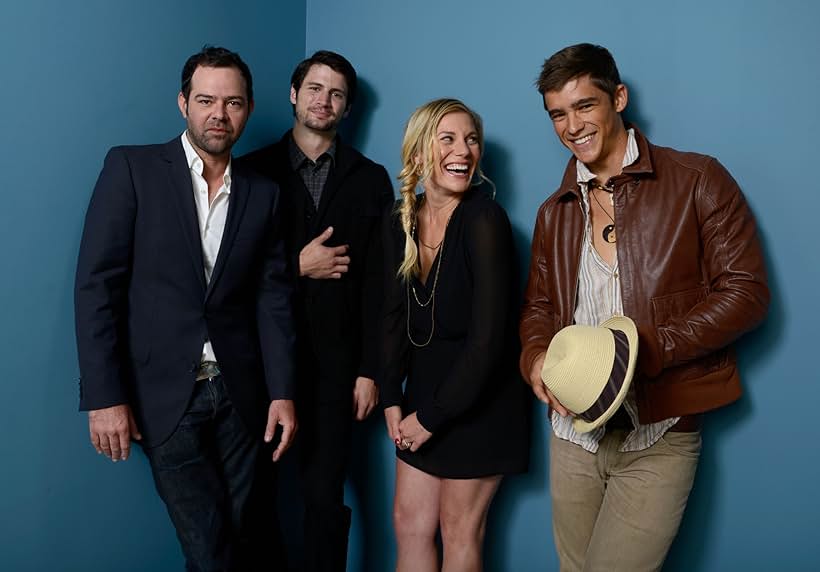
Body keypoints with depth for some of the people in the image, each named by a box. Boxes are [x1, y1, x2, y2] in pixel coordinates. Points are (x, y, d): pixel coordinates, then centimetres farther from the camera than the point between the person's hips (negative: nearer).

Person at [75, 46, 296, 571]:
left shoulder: (263, 193, 6)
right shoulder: (132, 168, -4)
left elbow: (273, 296, 6)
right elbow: (97, 284, -8)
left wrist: (282, 392, -1)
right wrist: (104, 396, -12)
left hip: (239, 394, 3)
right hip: (165, 394, -3)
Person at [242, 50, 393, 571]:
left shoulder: (370, 179, 6)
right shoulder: (256, 170, 4)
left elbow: (377, 283, 1)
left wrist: (370, 370, -3)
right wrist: (298, 265, -11)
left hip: (336, 361, 0)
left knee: (325, 495, 2)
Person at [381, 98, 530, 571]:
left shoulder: (484, 218, -20)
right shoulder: (400, 222, 0)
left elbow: (488, 335, -23)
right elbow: (395, 317, 5)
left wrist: (433, 417, -16)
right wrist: (392, 399, -4)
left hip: (480, 399, -6)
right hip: (424, 386, 6)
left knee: (459, 531, 8)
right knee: (410, 521, 14)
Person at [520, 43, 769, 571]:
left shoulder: (697, 181, -4)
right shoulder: (555, 212, 13)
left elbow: (746, 290, -7)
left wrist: (649, 349, -20)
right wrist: (537, 358, -7)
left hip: (660, 438, -5)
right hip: (573, 433, 5)